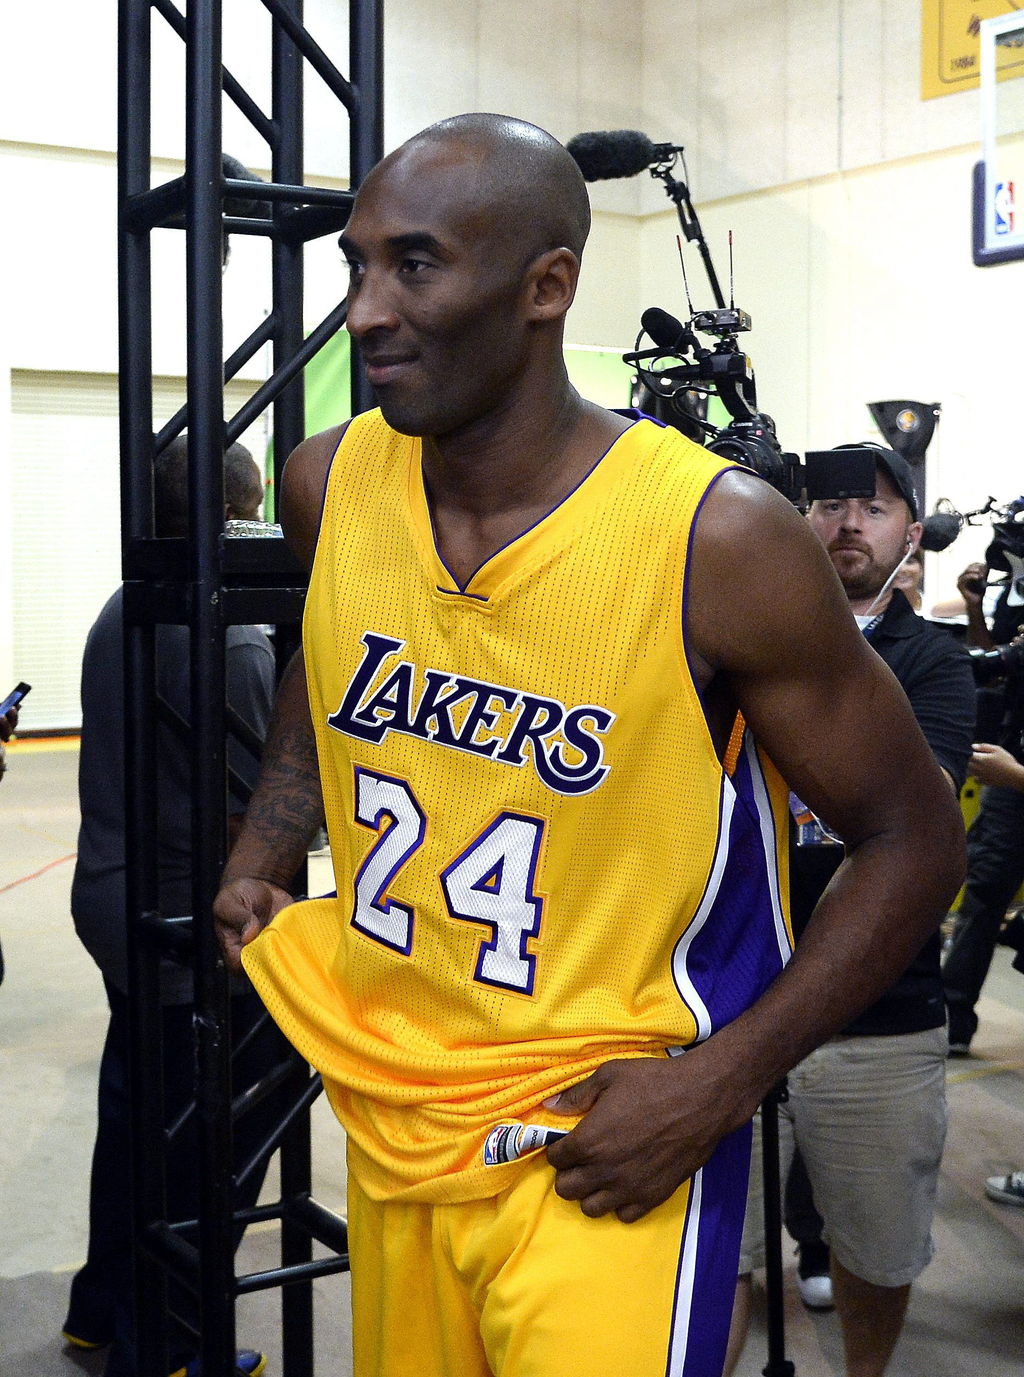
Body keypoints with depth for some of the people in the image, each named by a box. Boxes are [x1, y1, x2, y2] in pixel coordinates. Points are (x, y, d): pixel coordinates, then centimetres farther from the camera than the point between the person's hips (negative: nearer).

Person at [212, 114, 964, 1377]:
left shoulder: (722, 541, -20)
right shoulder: (328, 486, -5)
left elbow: (911, 840, -11)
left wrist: (716, 1085, -18)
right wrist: (259, 864, 5)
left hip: (604, 1146, -5)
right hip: (389, 1116, 5)